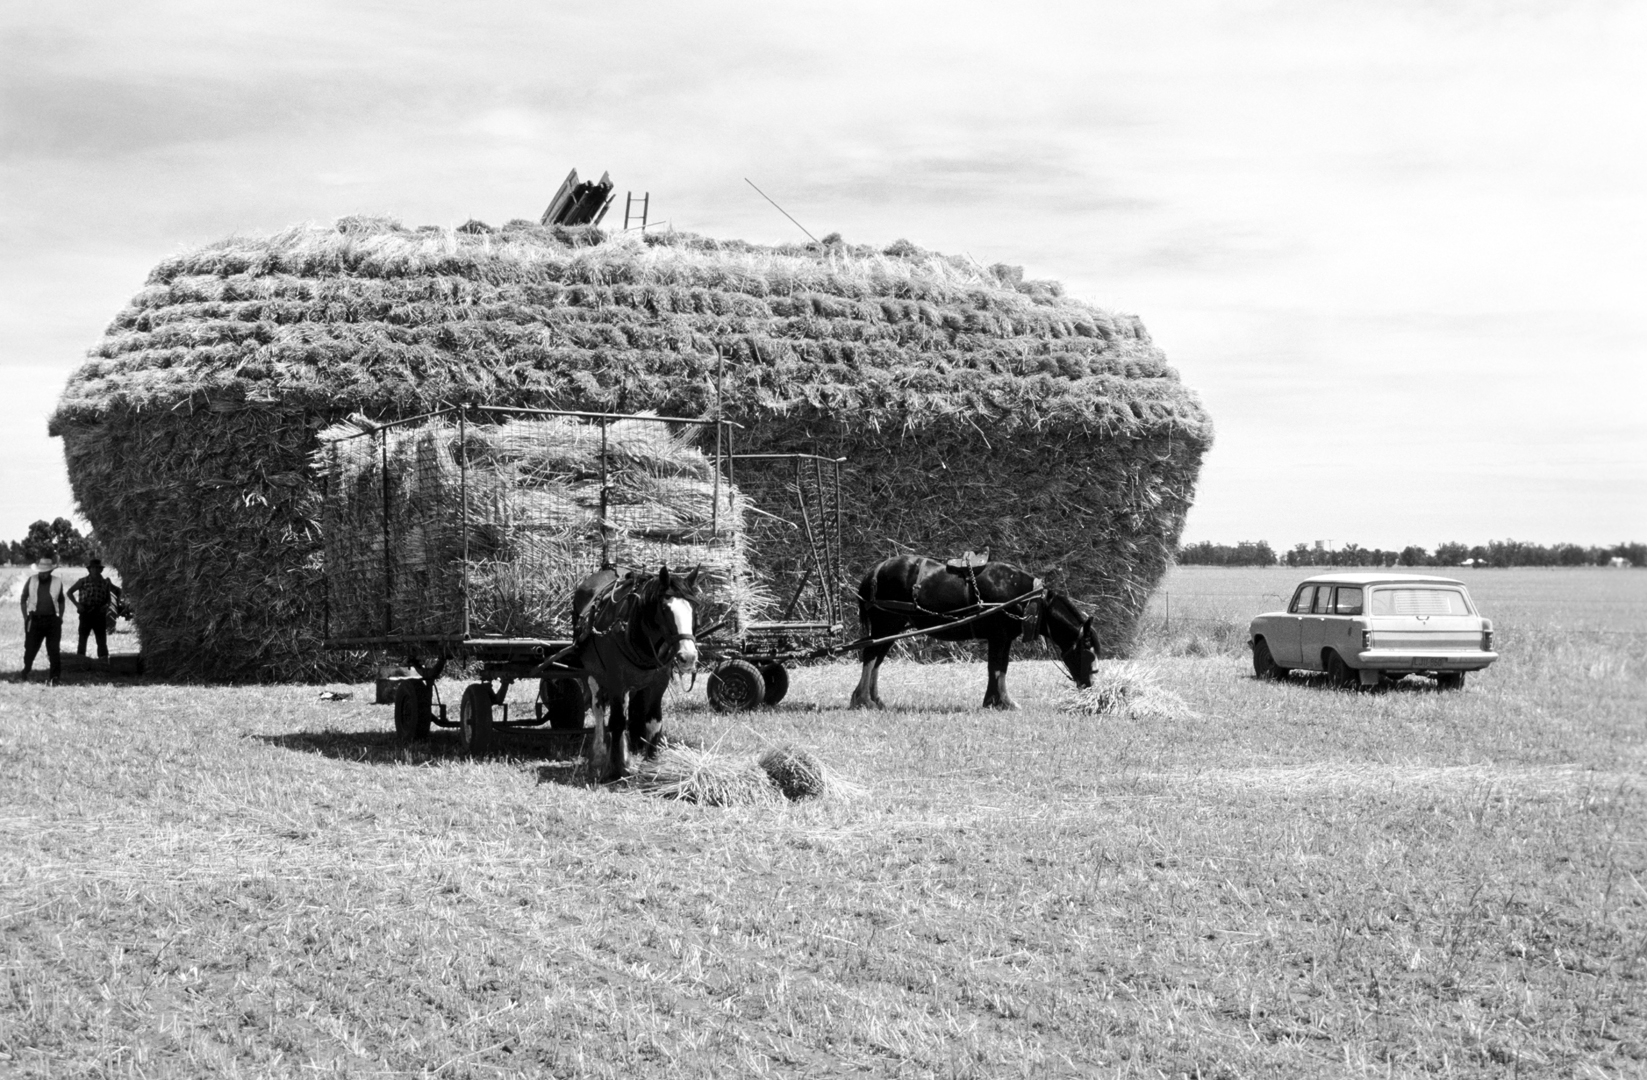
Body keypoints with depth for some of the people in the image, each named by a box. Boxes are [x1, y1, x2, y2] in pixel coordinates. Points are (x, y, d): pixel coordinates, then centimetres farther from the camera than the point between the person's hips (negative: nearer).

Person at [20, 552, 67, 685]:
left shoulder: (57, 582, 2)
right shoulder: (31, 580, 1)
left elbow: (61, 601, 12)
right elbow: (24, 600, 8)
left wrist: (60, 617, 4)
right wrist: (25, 617, 1)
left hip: (52, 620, 0)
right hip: (35, 619, 0)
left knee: (54, 651, -1)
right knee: (30, 649, 4)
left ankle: (56, 677, 5)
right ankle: (24, 676, 20)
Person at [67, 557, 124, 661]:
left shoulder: (105, 583, 5)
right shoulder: (83, 581, 1)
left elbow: (118, 592, 13)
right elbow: (70, 592, 8)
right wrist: (77, 604, -3)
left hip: (100, 614, 1)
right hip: (85, 613, -1)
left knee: (102, 639, 3)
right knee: (82, 637, 0)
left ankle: (103, 659, 7)